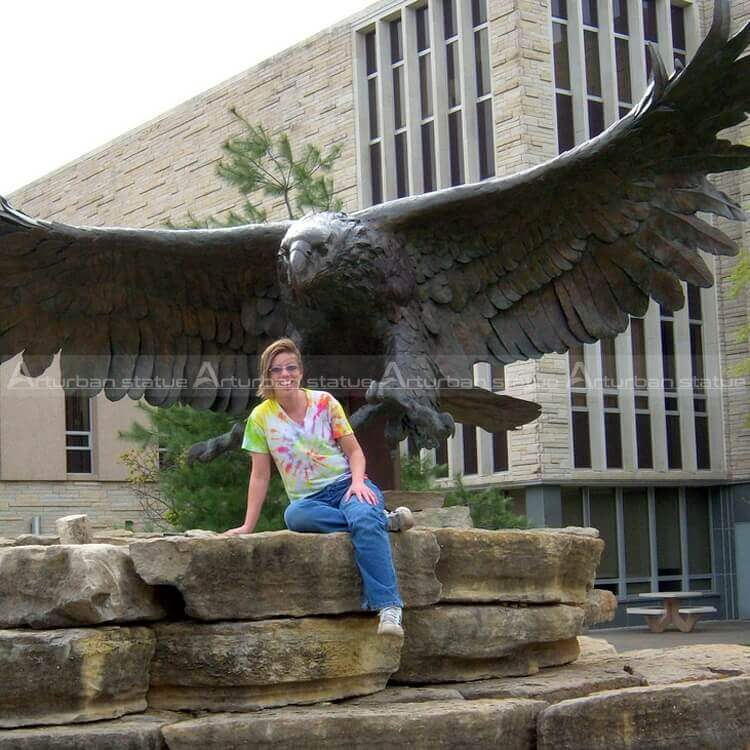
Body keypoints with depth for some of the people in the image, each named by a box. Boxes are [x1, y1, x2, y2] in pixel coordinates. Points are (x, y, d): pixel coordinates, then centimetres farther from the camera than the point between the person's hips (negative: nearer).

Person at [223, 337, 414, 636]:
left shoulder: (324, 402, 3)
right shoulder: (261, 418, 3)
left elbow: (354, 450, 5)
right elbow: (260, 475, 6)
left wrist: (358, 482, -15)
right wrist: (248, 526, 1)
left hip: (346, 485, -1)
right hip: (310, 498, 1)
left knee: (364, 520, -36)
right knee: (294, 515, -37)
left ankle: (388, 607, -42)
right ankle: (381, 519, -23)